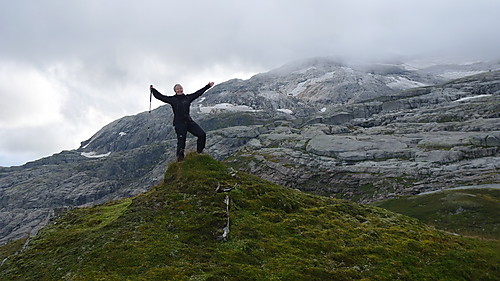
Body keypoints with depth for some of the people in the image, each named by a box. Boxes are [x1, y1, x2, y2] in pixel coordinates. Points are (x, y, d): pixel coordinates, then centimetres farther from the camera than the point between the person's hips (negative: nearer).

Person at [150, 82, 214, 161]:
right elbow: (160, 97, 1)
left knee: (202, 134, -4)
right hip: (179, 123, -4)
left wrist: (208, 86, 22)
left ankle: (199, 152, 14)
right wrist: (153, 90, -11)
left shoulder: (188, 97, 12)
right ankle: (180, 159, 13)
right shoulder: (172, 99, 3)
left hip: (189, 121, 4)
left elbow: (198, 93, 18)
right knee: (181, 141, -3)